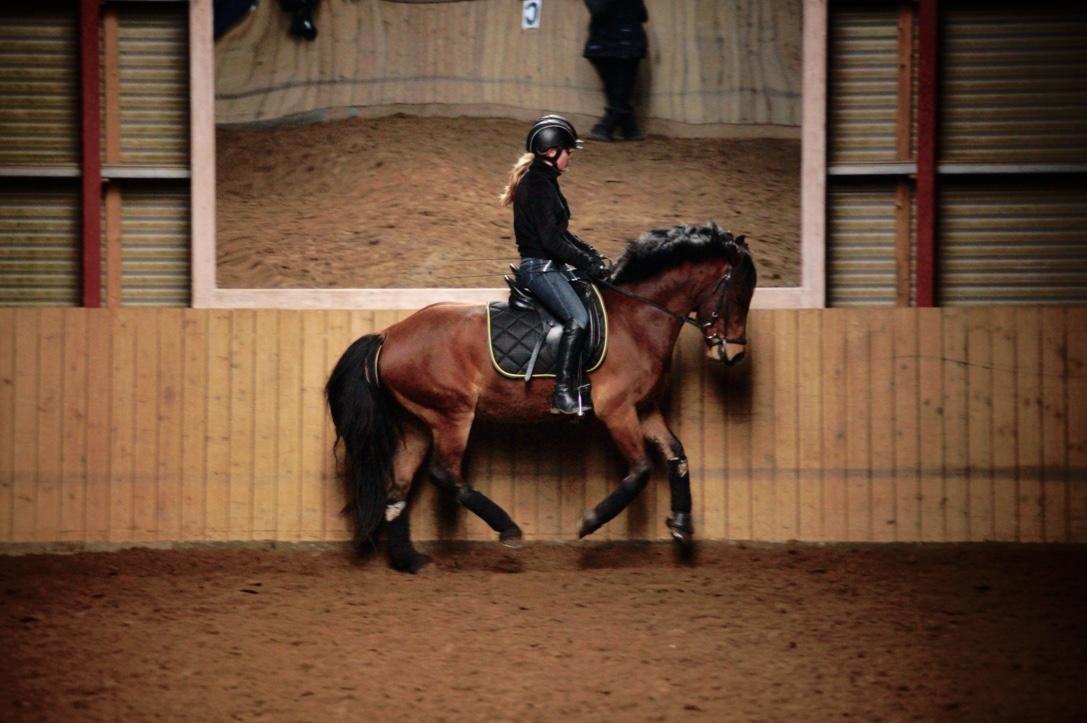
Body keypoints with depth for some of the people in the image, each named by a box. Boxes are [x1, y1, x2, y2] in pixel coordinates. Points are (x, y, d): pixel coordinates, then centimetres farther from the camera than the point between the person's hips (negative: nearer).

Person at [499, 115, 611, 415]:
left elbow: (560, 232, 23)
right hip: (539, 267, -11)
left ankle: (579, 389, 7)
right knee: (578, 318, -24)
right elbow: (550, 239, -20)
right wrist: (588, 263, -14)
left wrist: (591, 254, 11)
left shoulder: (544, 181, 17)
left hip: (550, 267, 11)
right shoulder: (538, 184, -16)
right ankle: (563, 395, -24)